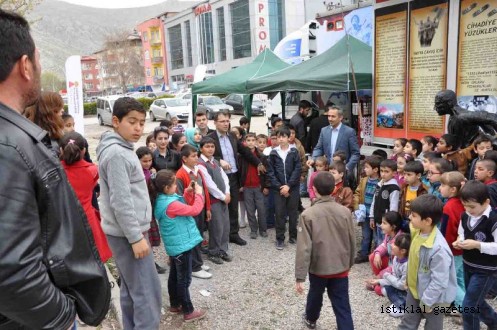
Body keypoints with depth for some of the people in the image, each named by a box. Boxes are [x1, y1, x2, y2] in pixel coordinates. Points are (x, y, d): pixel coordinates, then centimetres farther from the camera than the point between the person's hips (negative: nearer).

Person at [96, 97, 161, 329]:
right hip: (127, 233, -10)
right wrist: (136, 237, -20)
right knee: (147, 292, -5)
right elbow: (121, 202, -22)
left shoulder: (122, 150, 12)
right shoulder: (116, 154, -19)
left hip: (129, 231, 10)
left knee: (130, 289, 17)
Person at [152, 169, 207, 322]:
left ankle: (175, 305, 34)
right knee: (184, 279, 1)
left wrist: (188, 193, 0)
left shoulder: (163, 199, 4)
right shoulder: (170, 204, -27)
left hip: (175, 245, 10)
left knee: (175, 276, 20)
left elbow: (184, 206, 13)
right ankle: (188, 311, 12)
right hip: (182, 245, -10)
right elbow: (194, 210, -25)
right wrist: (199, 193, -13)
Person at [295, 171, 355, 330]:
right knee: (342, 306, 9)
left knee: (315, 296, 26)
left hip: (318, 267, -1)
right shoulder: (345, 212, -9)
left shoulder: (308, 214, -18)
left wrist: (300, 277, -12)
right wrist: (349, 263, 18)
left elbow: (303, 248, -19)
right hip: (341, 268, 1)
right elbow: (352, 242, 1)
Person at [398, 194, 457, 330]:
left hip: (434, 297, -7)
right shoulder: (417, 231, -10)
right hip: (414, 290, 7)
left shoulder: (439, 249, -35)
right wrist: (408, 279, 15)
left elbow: (439, 282, -28)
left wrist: (426, 301, -19)